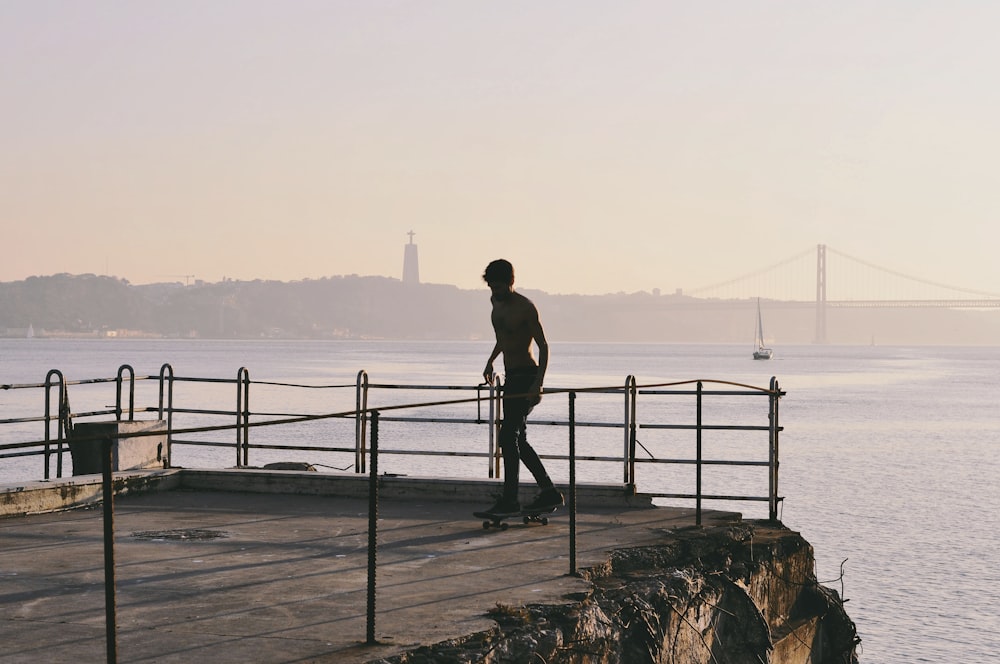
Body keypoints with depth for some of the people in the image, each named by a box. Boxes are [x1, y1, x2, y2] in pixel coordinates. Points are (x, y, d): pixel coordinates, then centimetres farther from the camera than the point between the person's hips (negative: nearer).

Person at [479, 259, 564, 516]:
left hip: (526, 376, -9)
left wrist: (538, 384, -25)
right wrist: (491, 360, 21)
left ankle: (510, 500, -11)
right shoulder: (496, 302, 10)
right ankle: (549, 492, 15)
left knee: (508, 436, -14)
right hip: (511, 378, 9)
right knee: (517, 440, 9)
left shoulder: (525, 308, -15)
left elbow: (543, 347, -17)